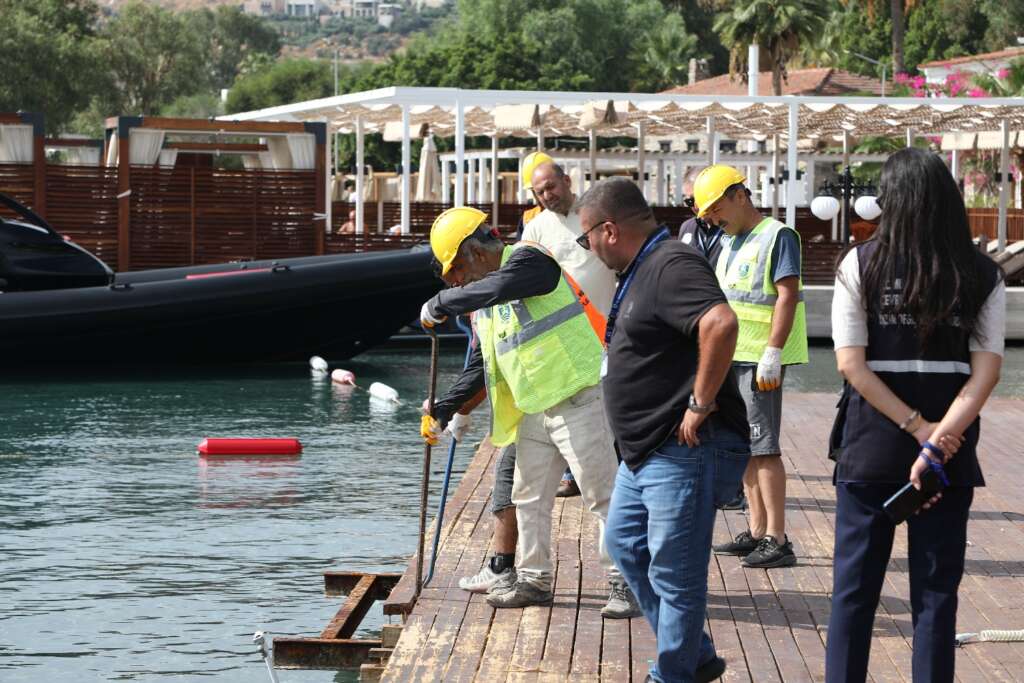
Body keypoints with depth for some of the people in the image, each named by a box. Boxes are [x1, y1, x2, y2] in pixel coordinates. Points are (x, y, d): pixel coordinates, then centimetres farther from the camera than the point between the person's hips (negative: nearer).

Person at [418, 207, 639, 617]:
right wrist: (442, 414, 16)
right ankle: (534, 580, 24)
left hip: (578, 396, -10)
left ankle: (624, 584, -2)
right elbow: (478, 368, 22)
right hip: (534, 410, 10)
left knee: (602, 493, -6)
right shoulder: (484, 305, 15)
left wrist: (440, 304, -21)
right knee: (529, 496, 13)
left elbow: (496, 287, -33)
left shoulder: (528, 260, -12)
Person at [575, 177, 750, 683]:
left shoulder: (672, 265, -18)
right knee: (624, 544, 20)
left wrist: (701, 404, -28)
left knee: (673, 574, -4)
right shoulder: (641, 271, 16)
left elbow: (721, 323, -35)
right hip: (645, 450, 12)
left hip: (684, 451, -12)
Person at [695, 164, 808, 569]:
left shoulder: (777, 236, -10)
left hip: (759, 359, -9)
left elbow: (787, 296, -17)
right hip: (730, 357, 9)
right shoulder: (729, 243, 18)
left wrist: (772, 355, -22)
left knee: (763, 447, -10)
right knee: (743, 445, 12)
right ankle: (756, 532, 19)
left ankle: (777, 540, -9)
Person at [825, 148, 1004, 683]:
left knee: (853, 589, 10)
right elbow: (985, 372, -8)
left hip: (870, 451, -1)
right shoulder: (982, 275, -1)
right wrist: (937, 442, -14)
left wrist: (917, 427, -9)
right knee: (936, 593, 9)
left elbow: (850, 363, -10)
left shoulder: (861, 264, -5)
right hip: (951, 457, 1)